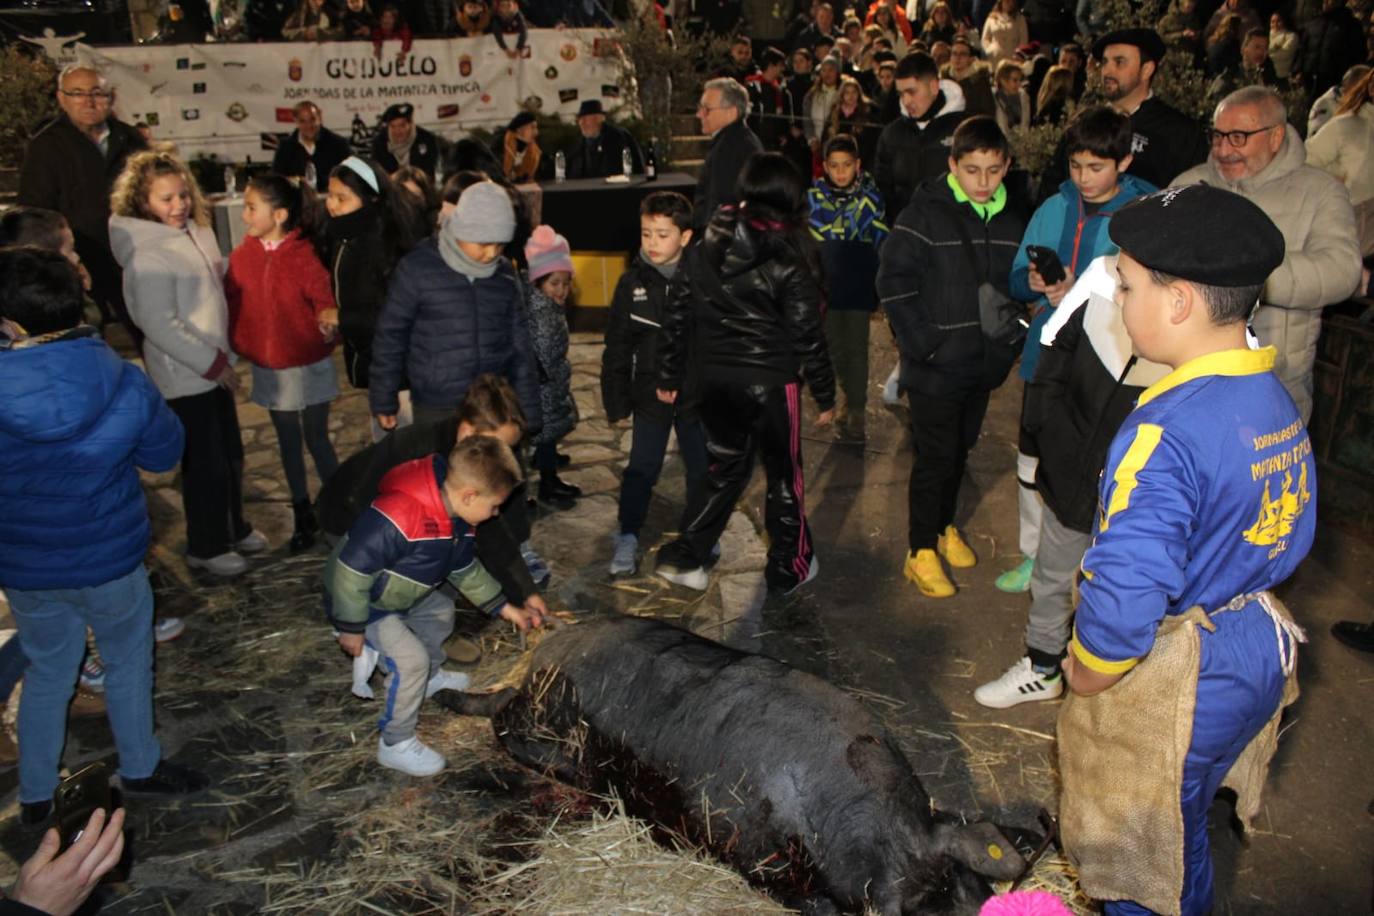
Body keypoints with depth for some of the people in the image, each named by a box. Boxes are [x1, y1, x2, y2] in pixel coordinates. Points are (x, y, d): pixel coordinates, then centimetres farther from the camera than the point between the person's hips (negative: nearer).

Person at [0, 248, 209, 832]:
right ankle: (140, 768, 39)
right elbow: (164, 455, -4)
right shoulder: (125, 384, -18)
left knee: (47, 674, 22)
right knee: (127, 663, 21)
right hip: (108, 562, -1)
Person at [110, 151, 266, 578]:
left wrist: (222, 357, 11)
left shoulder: (193, 233, 5)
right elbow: (160, 325, -23)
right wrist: (213, 363, -18)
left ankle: (233, 527, 37)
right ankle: (205, 547, 20)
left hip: (212, 366, 8)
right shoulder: (148, 256, -21)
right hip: (185, 374, -8)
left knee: (231, 454, 19)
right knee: (206, 464, 3)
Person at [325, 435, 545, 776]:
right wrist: (352, 628, -25)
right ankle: (395, 744, 3)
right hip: (364, 601, -9)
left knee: (440, 611, 24)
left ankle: (430, 678, 48)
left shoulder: (455, 520, -9)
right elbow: (352, 570, -35)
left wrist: (507, 609, 6)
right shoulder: (397, 517, -41)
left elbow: (467, 571, 7)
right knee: (410, 659, -15)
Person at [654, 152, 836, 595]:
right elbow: (807, 336, -11)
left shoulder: (706, 246, 0)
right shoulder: (790, 260, -13)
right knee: (783, 474, 13)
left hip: (714, 377, 4)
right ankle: (788, 568, 26)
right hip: (769, 382, -4)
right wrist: (825, 395, 0)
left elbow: (678, 314, 4)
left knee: (725, 467, 20)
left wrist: (669, 375, 14)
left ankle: (685, 557, 18)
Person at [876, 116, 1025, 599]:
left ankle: (944, 526, 37)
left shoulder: (1010, 218, 6)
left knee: (961, 449, 18)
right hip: (936, 365, -6)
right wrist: (922, 342, -19)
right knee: (935, 455, -1)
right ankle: (920, 551, 11)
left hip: (984, 362, 6)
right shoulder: (926, 212, -12)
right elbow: (894, 280, -14)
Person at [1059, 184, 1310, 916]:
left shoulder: (1165, 432, -31)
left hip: (1170, 686, -8)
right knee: (1184, 831, 30)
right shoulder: (1276, 401, -1)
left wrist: (1083, 679, -17)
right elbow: (1292, 538, 10)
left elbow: (1123, 600, -34)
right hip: (1257, 655, 8)